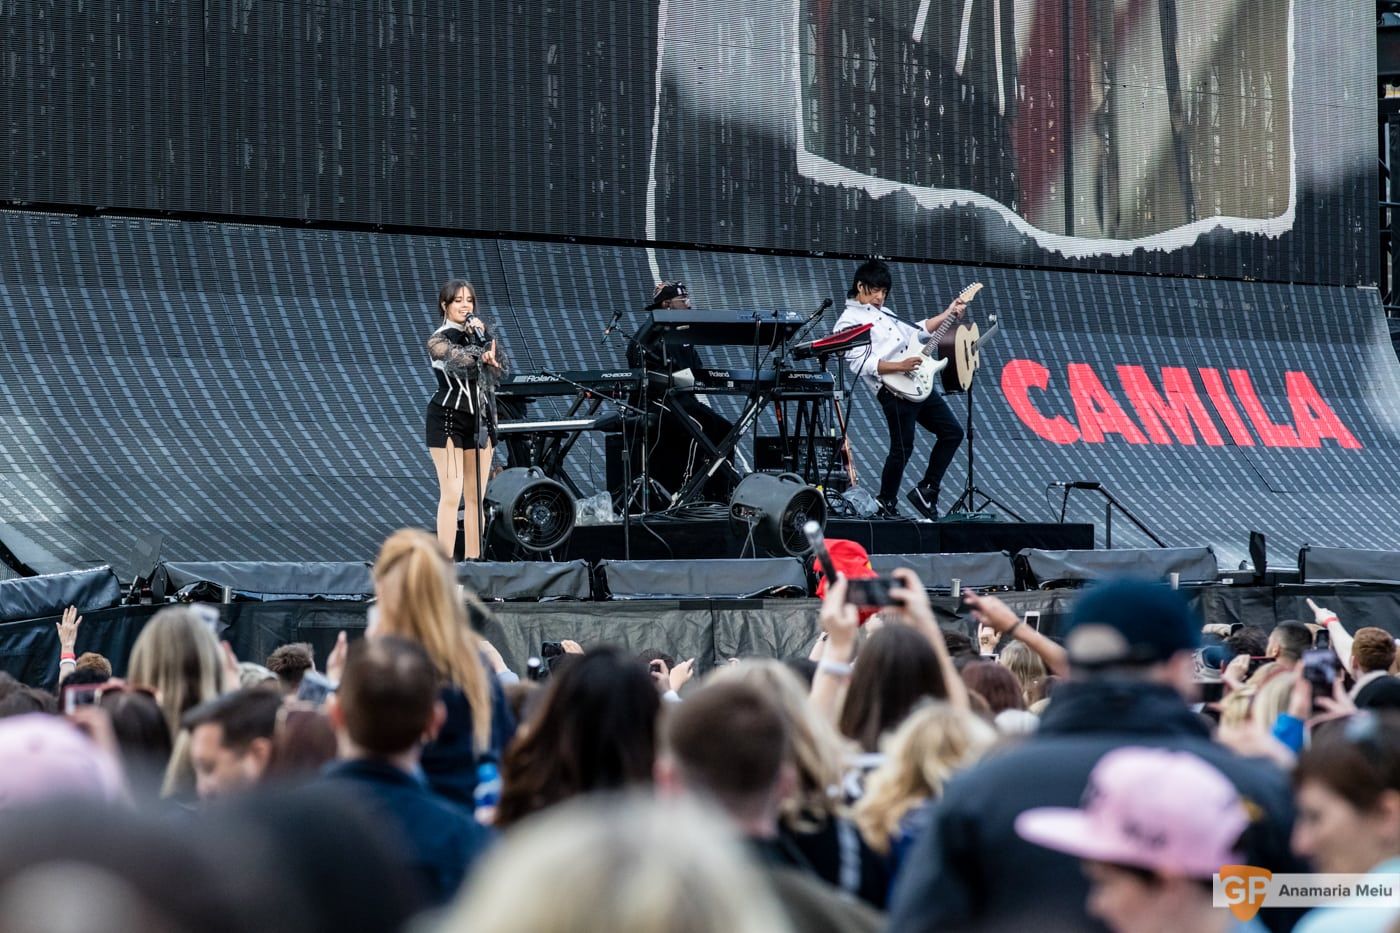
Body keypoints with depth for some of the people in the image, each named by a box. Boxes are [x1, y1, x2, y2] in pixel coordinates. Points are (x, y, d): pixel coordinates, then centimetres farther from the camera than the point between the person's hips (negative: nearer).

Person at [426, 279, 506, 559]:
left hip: (481, 417, 6)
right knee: (451, 494, -11)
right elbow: (458, 358, -23)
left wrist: (483, 336, -16)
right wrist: (483, 357, -38)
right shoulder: (438, 341, -4)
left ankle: (473, 559, 8)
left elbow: (500, 366, -3)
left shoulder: (477, 333, 11)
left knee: (476, 496, 5)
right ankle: (445, 562, -13)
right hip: (448, 419, -6)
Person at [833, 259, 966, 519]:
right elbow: (862, 363, -17)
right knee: (902, 449, -6)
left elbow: (915, 332, 27)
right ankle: (886, 504, 11)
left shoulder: (882, 312, 21)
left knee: (952, 432, 8)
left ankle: (926, 490, 15)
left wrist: (948, 314, 20)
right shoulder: (848, 322, -7)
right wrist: (900, 366, -25)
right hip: (895, 392, -9)